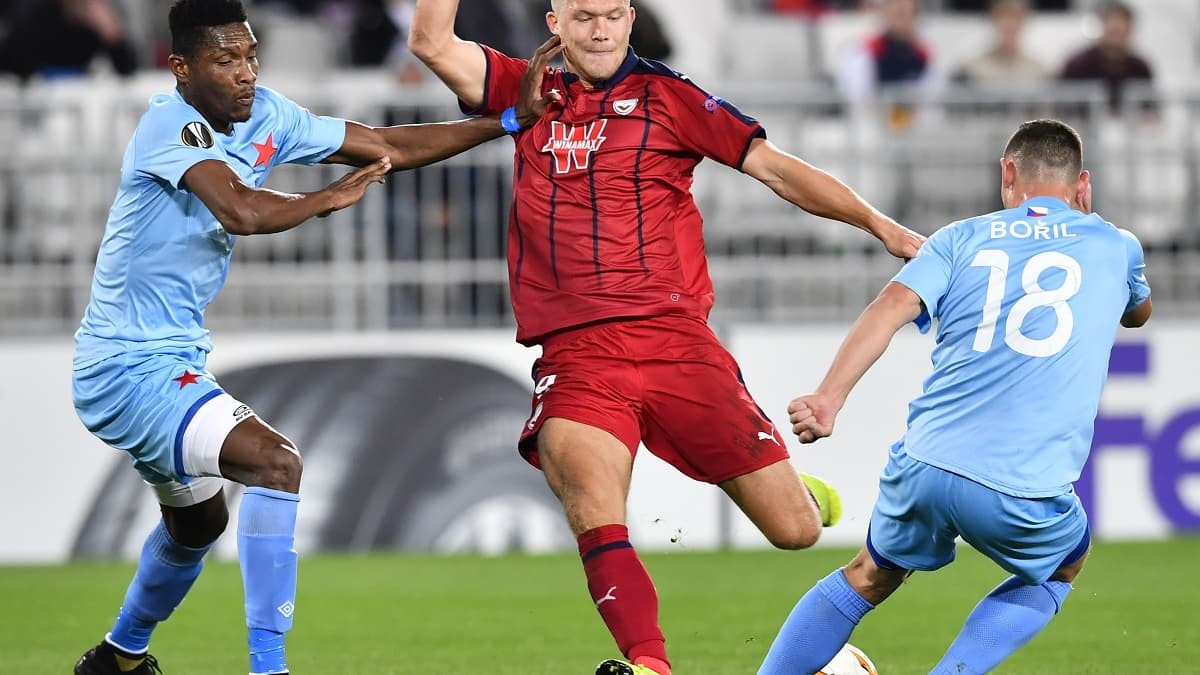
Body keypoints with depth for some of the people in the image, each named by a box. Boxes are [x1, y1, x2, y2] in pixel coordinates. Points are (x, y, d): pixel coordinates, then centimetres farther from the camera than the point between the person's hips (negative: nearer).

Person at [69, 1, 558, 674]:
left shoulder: (266, 118, 2)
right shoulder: (170, 124, -22)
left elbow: (390, 147, 7)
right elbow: (240, 211, -38)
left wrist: (511, 120, 1)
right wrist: (332, 198, -22)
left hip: (175, 361, 10)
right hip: (127, 368, -10)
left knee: (199, 520, 30)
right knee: (275, 461, -26)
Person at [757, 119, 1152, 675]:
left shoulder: (962, 238, 13)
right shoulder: (1115, 246, 15)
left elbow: (893, 306, -5)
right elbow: (1138, 312, 39)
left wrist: (829, 397, -14)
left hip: (924, 466, 2)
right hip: (1025, 492, -2)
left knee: (869, 577, 29)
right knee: (1063, 567, 32)